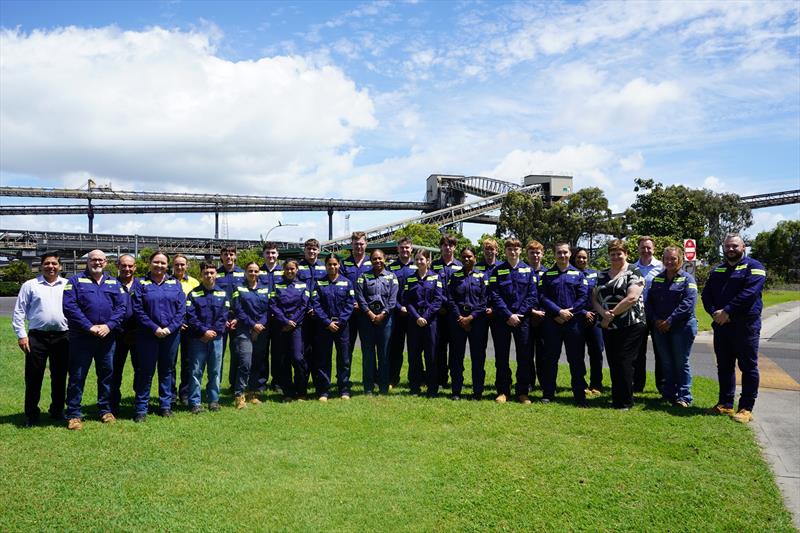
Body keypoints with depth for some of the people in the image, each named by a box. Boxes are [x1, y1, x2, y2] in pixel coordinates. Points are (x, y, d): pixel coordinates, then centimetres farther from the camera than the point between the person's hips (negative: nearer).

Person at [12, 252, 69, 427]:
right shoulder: (30, 285, 5)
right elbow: (18, 312, 4)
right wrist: (21, 335, -3)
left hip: (62, 337, 1)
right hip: (37, 337, -1)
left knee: (59, 377, 9)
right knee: (33, 377, 3)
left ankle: (57, 411, 23)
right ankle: (31, 414, 14)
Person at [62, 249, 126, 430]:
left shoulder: (114, 283, 12)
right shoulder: (76, 281, 1)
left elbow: (121, 307, 4)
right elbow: (69, 307, -10)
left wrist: (109, 325, -12)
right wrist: (89, 327, -17)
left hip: (107, 337, 3)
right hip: (81, 338, -3)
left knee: (107, 374, 11)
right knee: (77, 376, 0)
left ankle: (106, 410, 23)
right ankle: (74, 415, 9)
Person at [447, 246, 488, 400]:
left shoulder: (481, 276, 5)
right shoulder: (455, 276, 9)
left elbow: (484, 300, -2)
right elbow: (450, 299, 3)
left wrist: (471, 317, -11)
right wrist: (459, 318, -9)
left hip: (477, 320, -1)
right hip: (458, 321, 1)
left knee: (478, 357, 1)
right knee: (457, 357, 3)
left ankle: (478, 392, 10)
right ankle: (456, 391, 10)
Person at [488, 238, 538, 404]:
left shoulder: (528, 270, 5)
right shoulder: (498, 271, 2)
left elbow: (532, 296, 0)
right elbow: (494, 296, -4)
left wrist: (519, 314, -10)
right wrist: (508, 315, -13)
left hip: (522, 319, 0)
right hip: (502, 320, 0)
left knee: (524, 356, 3)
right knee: (501, 357, 4)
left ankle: (523, 392, 13)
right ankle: (503, 391, 13)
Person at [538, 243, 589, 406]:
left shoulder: (578, 274, 8)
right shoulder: (547, 275, 8)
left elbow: (584, 297, -1)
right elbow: (543, 297, -2)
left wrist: (569, 312, -12)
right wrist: (559, 311, -13)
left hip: (574, 321, 0)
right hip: (552, 321, 0)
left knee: (576, 359, 3)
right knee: (550, 358, 4)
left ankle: (580, 395, 10)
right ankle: (548, 393, 13)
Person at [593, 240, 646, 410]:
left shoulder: (633, 272, -4)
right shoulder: (602, 275, 14)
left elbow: (631, 298, -16)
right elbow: (595, 298, 9)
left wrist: (611, 314, -13)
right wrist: (603, 313, -11)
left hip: (630, 326, -6)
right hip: (609, 327, 6)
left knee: (624, 362, -5)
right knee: (613, 363, 9)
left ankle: (626, 402, 5)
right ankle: (616, 398, 19)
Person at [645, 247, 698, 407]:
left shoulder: (687, 279, -4)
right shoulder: (657, 279, 12)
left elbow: (688, 303, -15)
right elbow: (649, 301, 10)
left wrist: (670, 321, -17)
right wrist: (655, 319, -6)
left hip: (682, 327, -5)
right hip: (660, 327, 5)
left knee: (681, 363, 0)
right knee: (666, 363, 10)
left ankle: (684, 397, 7)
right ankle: (669, 394, 20)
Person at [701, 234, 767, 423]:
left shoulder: (753, 267, -3)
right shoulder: (717, 271, 16)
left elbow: (749, 293, -17)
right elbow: (706, 294, 10)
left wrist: (727, 312, -20)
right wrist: (714, 313, -9)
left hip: (745, 326, -6)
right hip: (721, 326, 6)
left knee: (748, 367, 0)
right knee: (724, 367, 11)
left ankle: (746, 408, 6)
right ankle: (726, 404, 21)